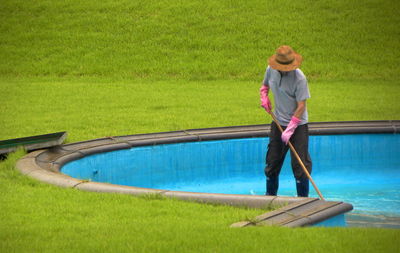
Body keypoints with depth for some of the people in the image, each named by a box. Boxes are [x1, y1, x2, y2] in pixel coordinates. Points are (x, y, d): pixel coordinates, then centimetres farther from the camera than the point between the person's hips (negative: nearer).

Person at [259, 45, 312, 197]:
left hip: (298, 125, -5)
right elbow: (265, 85, 20)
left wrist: (290, 129, -21)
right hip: (278, 123, 6)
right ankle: (270, 195, 27)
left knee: (300, 164, -7)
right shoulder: (271, 70, -3)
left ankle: (303, 198, 3)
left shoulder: (299, 78, -21)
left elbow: (301, 106, -19)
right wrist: (264, 97, -2)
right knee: (272, 161, 11)